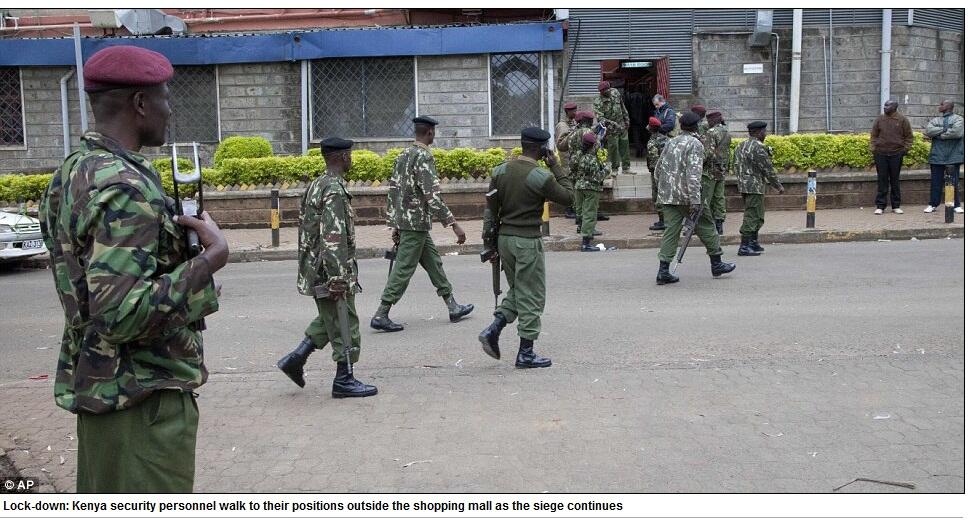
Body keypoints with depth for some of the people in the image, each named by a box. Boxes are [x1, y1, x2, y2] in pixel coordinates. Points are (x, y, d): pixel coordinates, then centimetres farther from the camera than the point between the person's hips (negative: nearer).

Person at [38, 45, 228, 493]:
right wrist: (212, 257, -23)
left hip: (97, 386, 10)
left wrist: (175, 233, 9)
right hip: (142, 399, -10)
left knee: (102, 490, 21)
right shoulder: (126, 187, -22)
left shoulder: (73, 171, 7)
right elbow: (120, 316, -29)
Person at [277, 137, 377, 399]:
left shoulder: (315, 185, 13)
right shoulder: (335, 190, -19)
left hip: (314, 269, 10)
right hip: (330, 271, -10)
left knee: (329, 320, 21)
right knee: (344, 323, 1)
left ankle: (295, 358, 18)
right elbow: (333, 237, -25)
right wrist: (338, 277, -25)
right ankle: (344, 380, 10)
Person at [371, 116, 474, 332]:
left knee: (434, 262, 16)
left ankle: (453, 307, 23)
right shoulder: (423, 157, -16)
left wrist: (394, 225, 17)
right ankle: (381, 315, -1)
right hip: (417, 222, -9)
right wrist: (454, 224, -21)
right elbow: (432, 196, -23)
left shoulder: (403, 155, 11)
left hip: (404, 221, 9)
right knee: (404, 269, -4)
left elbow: (392, 191, 13)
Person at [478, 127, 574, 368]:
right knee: (531, 297, 5)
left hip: (504, 238, 6)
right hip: (528, 241, -6)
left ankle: (493, 330, 7)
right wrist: (556, 166, 4)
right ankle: (526, 353, 10)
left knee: (516, 291, 22)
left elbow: (490, 209, 6)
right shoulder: (541, 176, -14)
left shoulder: (500, 171, 4)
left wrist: (491, 244, 13)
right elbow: (567, 196, 0)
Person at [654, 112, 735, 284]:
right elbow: (693, 173, -20)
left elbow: (658, 169, 17)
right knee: (706, 227, 10)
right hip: (686, 195, -6)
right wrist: (695, 200, -24)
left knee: (671, 231, 5)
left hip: (667, 195, 6)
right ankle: (716, 264, 22)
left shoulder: (670, 142, 13)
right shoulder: (695, 144, -9)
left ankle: (663, 271, -2)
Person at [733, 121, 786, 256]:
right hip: (754, 187, -10)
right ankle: (744, 247, -7)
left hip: (743, 185, 10)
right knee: (752, 216, -7)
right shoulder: (759, 147, -15)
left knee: (757, 216, 20)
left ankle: (753, 242, 26)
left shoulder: (740, 146, 13)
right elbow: (768, 169, -13)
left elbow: (735, 167, 17)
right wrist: (778, 186, -4)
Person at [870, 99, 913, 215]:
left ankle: (896, 206, 13)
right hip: (881, 154, 1)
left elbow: (908, 136, 6)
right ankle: (880, 206, 4)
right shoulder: (879, 119, 7)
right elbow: (874, 136, 11)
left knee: (895, 180, 6)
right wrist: (873, 148, 1)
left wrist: (905, 149, -3)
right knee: (882, 180, 1)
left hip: (896, 154, -1)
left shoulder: (902, 120, 3)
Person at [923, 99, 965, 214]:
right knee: (936, 181, 5)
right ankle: (933, 204, 12)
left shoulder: (958, 119, 3)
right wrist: (944, 129, -13)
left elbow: (957, 132, -16)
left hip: (953, 156, -3)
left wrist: (938, 134, -8)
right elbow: (928, 131, -3)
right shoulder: (935, 120, 16)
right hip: (937, 156, 3)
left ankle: (956, 205, 8)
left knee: (954, 182, 0)